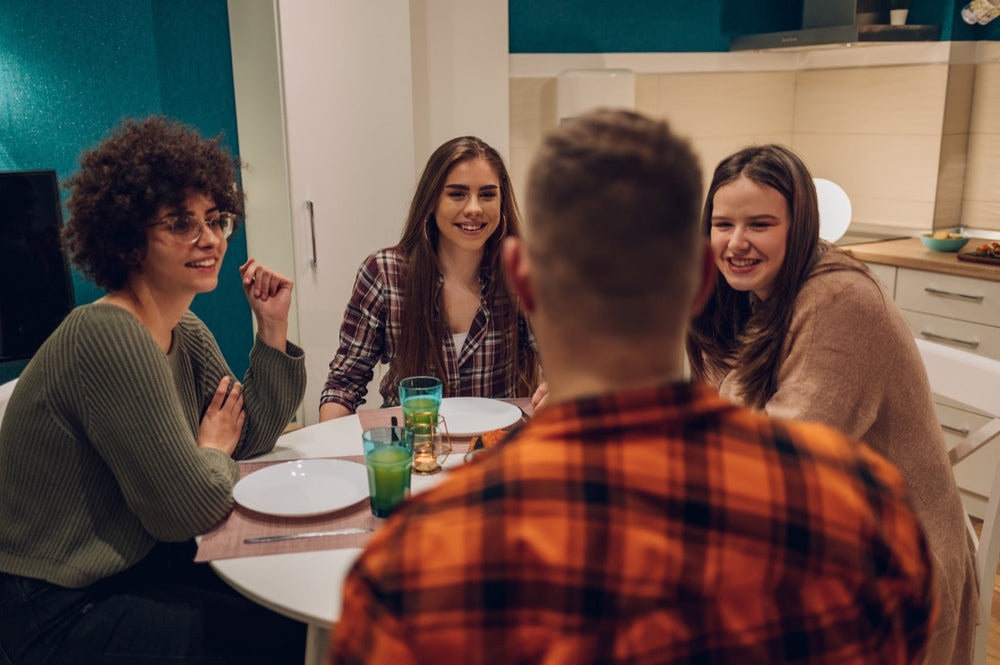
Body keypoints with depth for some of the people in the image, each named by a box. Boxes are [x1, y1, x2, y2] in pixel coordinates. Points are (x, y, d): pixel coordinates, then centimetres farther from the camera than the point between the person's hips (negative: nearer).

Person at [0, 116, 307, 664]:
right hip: (64, 613, -8)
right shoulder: (109, 337, -26)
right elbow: (191, 510, -24)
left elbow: (253, 438, 6)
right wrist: (213, 449, -3)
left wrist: (273, 329, -3)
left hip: (144, 565, 9)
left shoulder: (186, 333, 3)